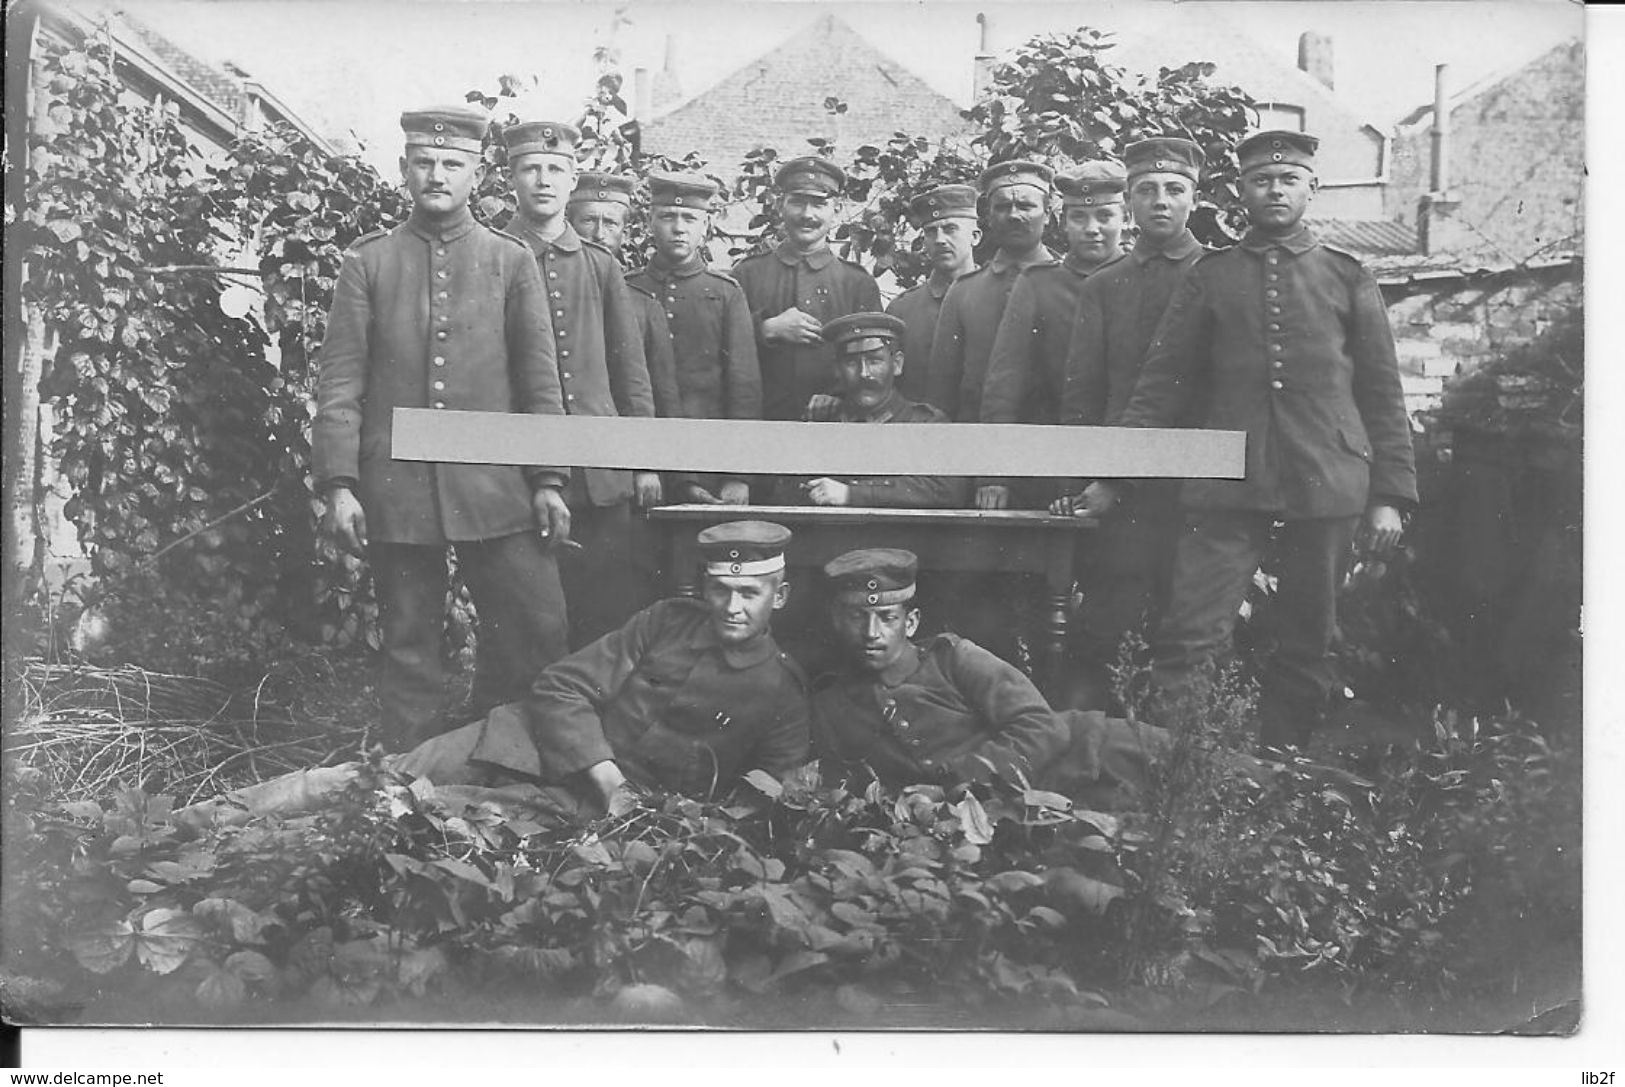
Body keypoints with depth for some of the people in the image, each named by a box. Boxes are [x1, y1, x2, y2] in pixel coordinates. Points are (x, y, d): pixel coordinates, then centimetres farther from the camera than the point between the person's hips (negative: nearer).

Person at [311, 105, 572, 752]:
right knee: (409, 649, 6)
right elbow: (339, 381, 3)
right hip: (395, 491, 0)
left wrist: (549, 481, 1)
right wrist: (338, 484, -6)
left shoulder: (511, 262, 8)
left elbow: (539, 378, 7)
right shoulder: (368, 262, 7)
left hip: (495, 487, 1)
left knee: (539, 631, -3)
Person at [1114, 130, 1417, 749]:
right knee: (1187, 639, -11)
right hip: (1227, 485, -1)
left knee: (1307, 649, 6)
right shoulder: (1210, 276, 11)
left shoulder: (1347, 278, 11)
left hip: (1327, 487, 1)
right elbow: (1162, 381, 9)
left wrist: (1390, 495, 3)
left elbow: (1382, 394, 10)